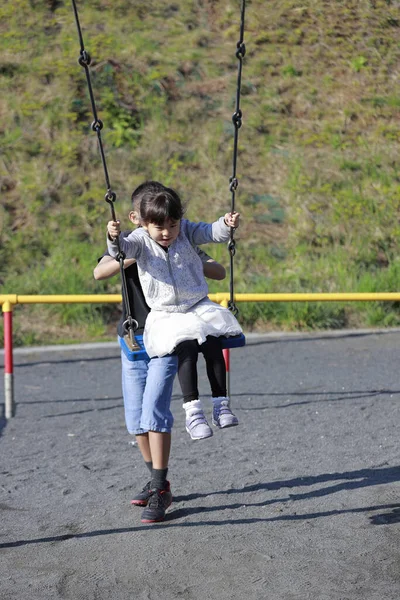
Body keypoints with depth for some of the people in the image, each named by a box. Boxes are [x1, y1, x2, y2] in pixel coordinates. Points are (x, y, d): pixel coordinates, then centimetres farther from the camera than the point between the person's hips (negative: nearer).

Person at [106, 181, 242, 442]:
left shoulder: (185, 231, 4)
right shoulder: (141, 240, -4)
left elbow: (210, 232, -2)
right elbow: (124, 248, -23)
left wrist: (227, 224, -24)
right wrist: (114, 238, -46)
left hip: (199, 308, 3)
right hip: (166, 316, -2)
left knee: (213, 343, -22)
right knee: (186, 346, -28)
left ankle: (221, 404, -12)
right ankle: (193, 410, -25)